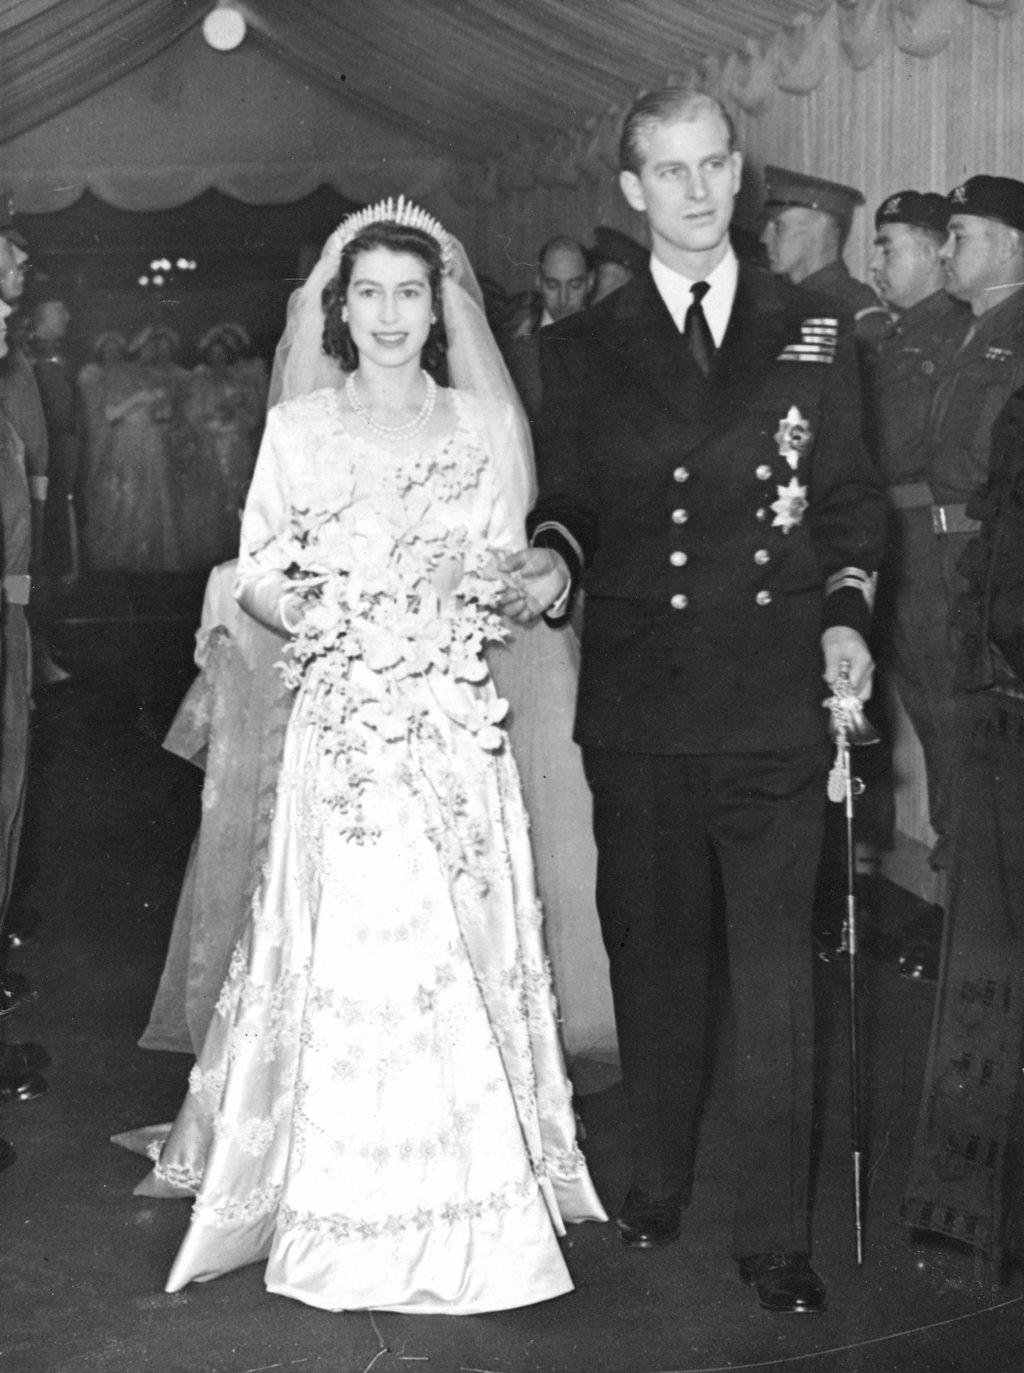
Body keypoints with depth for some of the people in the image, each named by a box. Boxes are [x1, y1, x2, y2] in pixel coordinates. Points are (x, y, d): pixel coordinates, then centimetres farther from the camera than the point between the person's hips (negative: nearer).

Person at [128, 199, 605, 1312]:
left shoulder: (481, 427, 9)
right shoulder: (298, 427, 7)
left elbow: (506, 573, 10)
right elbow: (257, 574, 6)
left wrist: (462, 616, -10)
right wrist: (321, 624, -13)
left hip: (455, 725, 1)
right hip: (341, 720, -1)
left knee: (455, 948, 0)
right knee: (344, 952, -4)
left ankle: (467, 1199, 14)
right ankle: (345, 1210, 7)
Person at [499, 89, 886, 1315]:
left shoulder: (812, 333, 7)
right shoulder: (582, 348, 6)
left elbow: (851, 501, 9)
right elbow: (566, 502, 9)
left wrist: (845, 613, -6)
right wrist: (556, 559, -13)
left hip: (775, 701, -1)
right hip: (637, 706, 1)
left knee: (775, 969, 1)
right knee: (654, 956, 14)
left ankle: (774, 1234, 11)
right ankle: (655, 1182, 32)